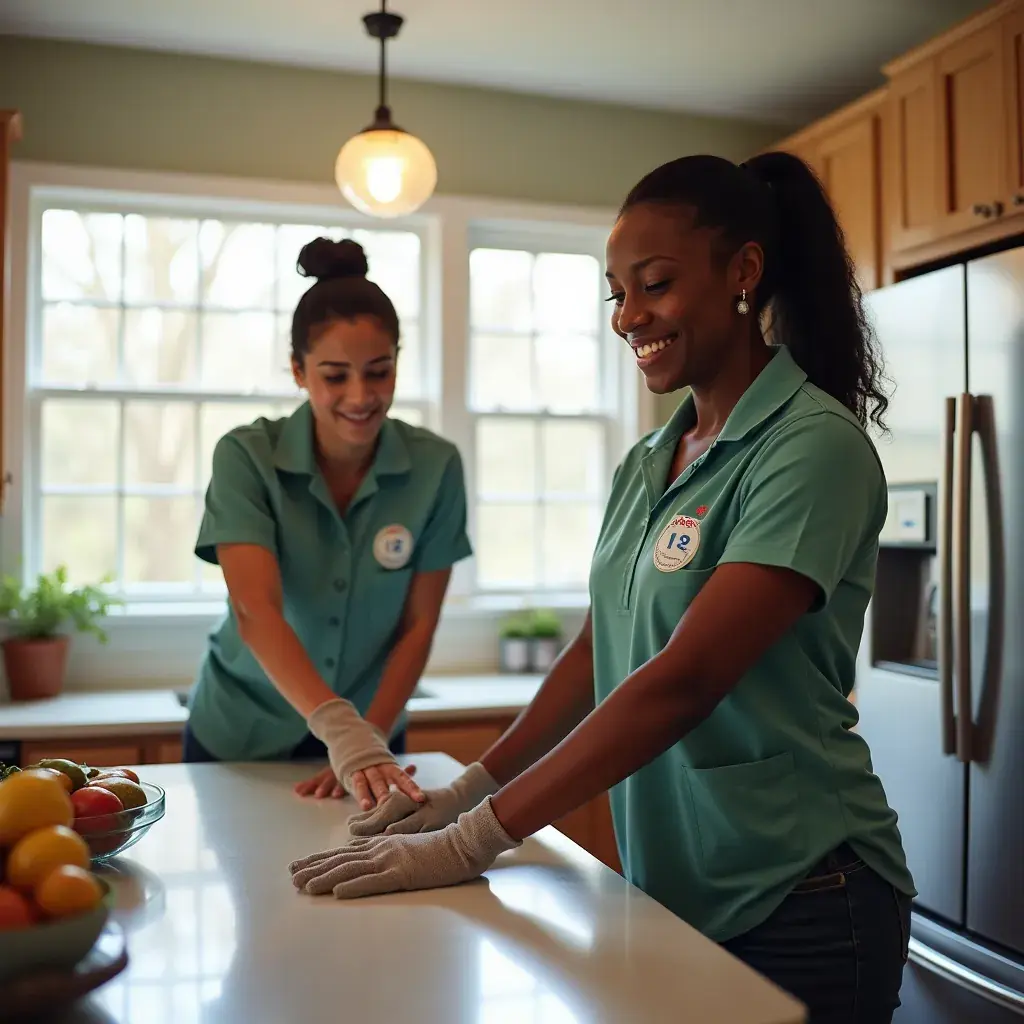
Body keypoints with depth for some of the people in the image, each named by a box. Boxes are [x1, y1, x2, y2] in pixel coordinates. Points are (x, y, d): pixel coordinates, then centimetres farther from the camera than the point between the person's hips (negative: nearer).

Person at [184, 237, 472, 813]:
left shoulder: (436, 467, -14)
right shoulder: (245, 457, -18)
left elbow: (419, 623, -10)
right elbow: (256, 611, -30)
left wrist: (369, 739, -20)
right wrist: (342, 730, -42)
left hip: (370, 732, 1)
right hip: (238, 738, 0)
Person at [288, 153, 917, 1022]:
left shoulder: (815, 447, -18)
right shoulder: (647, 464, 5)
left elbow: (684, 680, -25)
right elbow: (599, 648, 10)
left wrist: (473, 841, -25)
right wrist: (475, 787, 1)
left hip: (796, 904, -6)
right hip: (670, 885, 7)